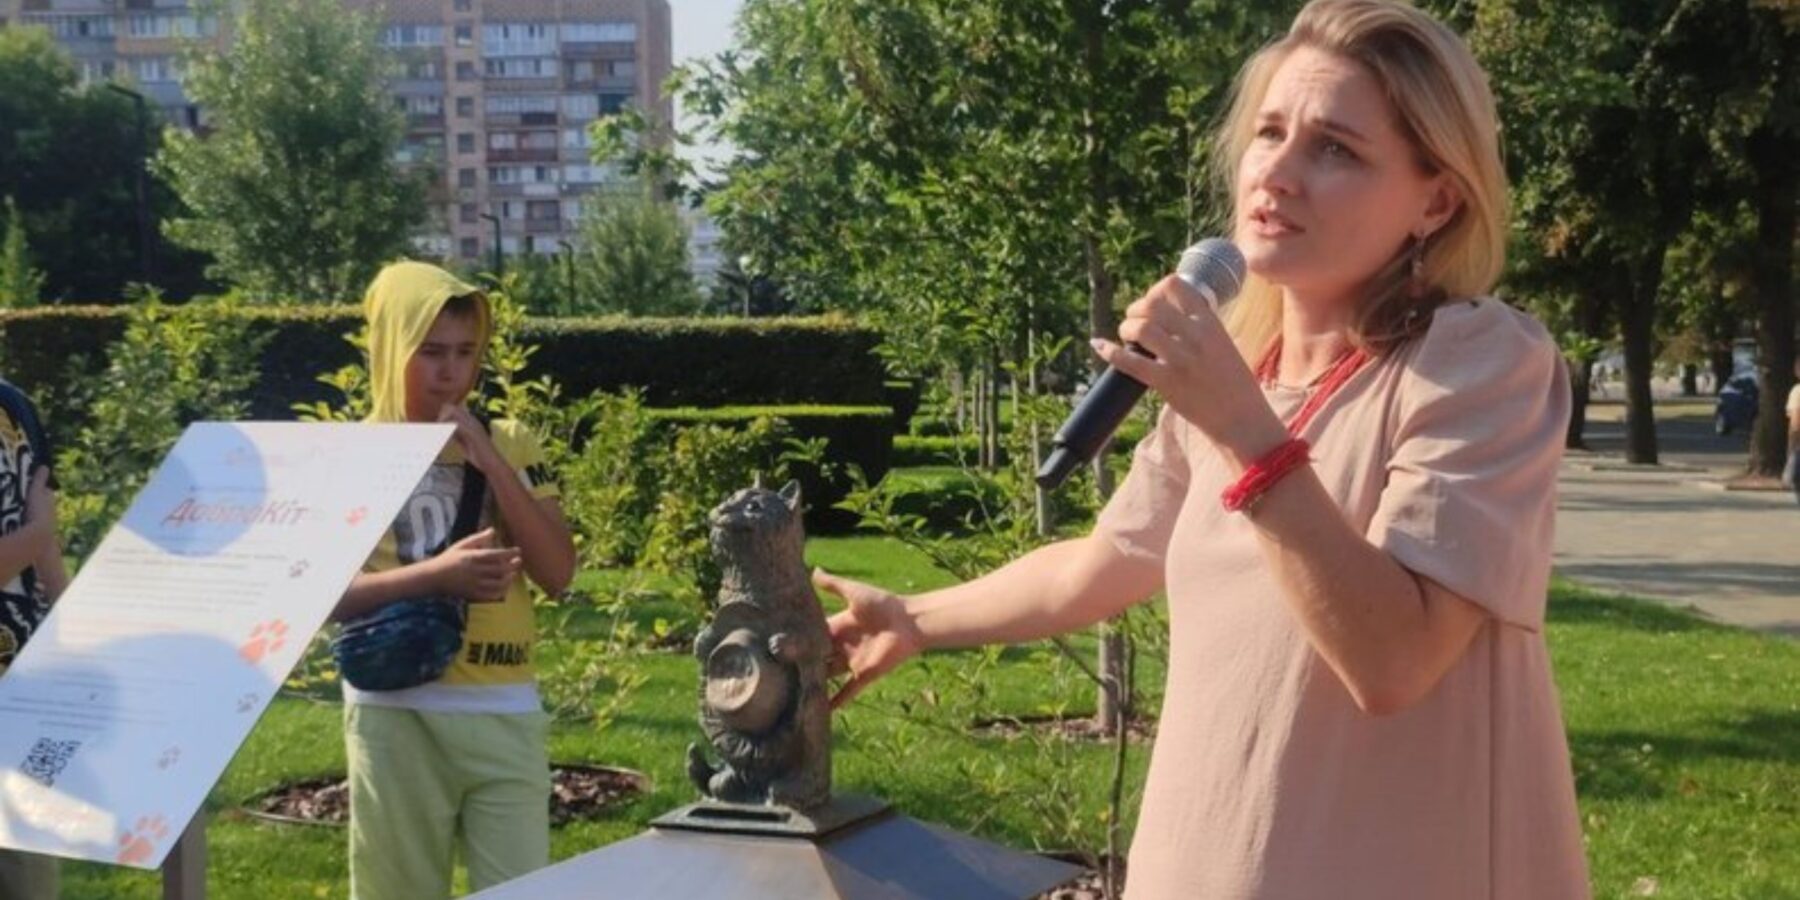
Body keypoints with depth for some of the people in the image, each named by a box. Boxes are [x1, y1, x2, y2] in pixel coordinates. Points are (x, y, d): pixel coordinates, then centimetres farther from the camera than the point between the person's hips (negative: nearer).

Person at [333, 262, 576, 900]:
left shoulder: (508, 442, 8)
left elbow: (558, 573, 0)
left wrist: (490, 462, -8)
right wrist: (436, 574, -20)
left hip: (504, 711, 2)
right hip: (397, 713, -1)